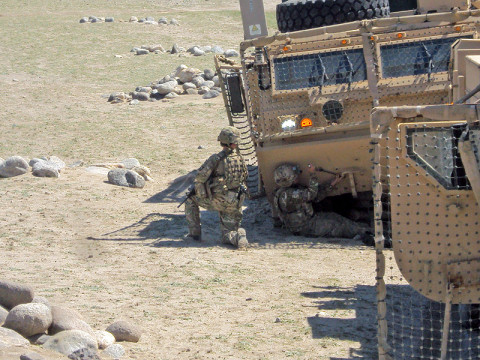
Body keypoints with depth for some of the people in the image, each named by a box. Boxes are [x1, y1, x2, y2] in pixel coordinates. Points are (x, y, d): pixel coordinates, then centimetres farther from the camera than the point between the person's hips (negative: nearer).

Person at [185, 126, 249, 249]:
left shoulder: (216, 159, -11)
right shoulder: (241, 160, 4)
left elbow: (199, 178, -12)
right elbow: (245, 180, 14)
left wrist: (199, 193, 8)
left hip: (216, 201, -4)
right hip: (234, 205, 4)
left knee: (190, 200, 23)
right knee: (228, 236, 14)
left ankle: (195, 232, 20)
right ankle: (238, 237, -20)